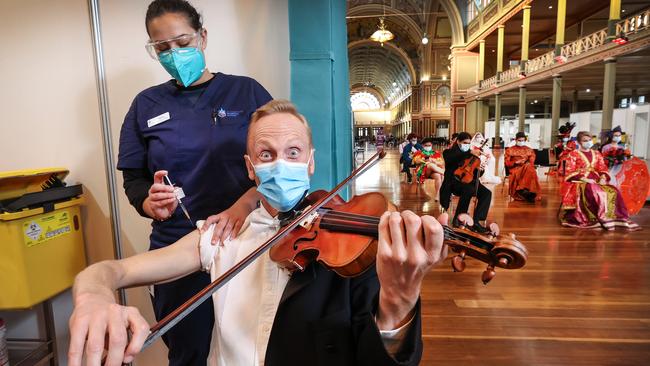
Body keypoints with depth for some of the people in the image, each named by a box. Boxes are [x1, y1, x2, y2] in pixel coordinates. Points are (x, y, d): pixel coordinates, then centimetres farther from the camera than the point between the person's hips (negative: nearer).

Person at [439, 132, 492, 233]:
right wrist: (470, 153, -31)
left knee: (487, 193, -20)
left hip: (468, 181, 6)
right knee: (469, 190, -36)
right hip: (454, 181, -5)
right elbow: (454, 159, -23)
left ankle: (476, 221, -21)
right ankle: (457, 219, -25)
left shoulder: (470, 155, 17)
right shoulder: (449, 152, 3)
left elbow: (475, 173, 16)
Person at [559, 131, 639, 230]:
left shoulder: (597, 154, 21)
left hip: (596, 182, 5)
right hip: (579, 182, -5)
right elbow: (570, 172, -4)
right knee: (595, 192, -35)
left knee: (613, 191, -22)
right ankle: (598, 219, -34)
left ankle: (616, 218, -20)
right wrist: (584, 179, -17)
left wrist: (603, 178, -7)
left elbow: (603, 169, 15)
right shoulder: (573, 154, 4)